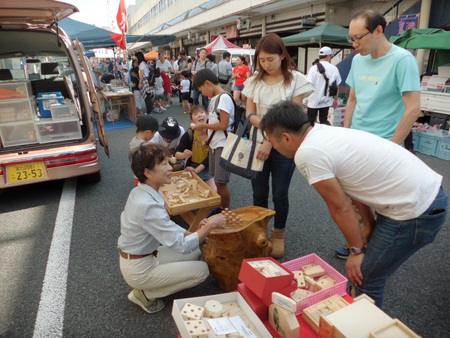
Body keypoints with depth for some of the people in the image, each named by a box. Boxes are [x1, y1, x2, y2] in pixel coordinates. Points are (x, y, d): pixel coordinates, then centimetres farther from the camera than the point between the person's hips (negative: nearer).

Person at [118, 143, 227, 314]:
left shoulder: (141, 191, -4)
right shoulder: (148, 205, -33)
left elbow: (166, 225, 5)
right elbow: (182, 245, -29)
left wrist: (195, 232, -7)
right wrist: (210, 225, -20)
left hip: (144, 256, 8)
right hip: (139, 268, -8)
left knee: (195, 253, 12)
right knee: (202, 270, -3)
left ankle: (146, 289, 14)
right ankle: (145, 294, 3)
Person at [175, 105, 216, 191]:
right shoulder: (189, 134, -18)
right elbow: (176, 153, -14)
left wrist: (196, 170, -20)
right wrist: (183, 155, -37)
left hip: (209, 167, 0)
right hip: (192, 167, 0)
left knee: (214, 192, -11)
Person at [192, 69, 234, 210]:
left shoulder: (224, 98, -16)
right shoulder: (214, 98, 10)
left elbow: (223, 125, -20)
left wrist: (204, 126, -11)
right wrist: (207, 139, 4)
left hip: (223, 145, -9)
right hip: (214, 144, 9)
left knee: (221, 182, -2)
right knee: (217, 180, 16)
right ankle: (219, 208, 30)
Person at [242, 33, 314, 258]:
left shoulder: (295, 79, -6)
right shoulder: (254, 80, 5)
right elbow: (250, 114, 2)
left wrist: (271, 142, -16)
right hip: (258, 144, 3)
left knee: (279, 195, 6)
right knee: (259, 194, 10)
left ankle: (278, 235, 28)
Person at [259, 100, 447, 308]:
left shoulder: (307, 154, -20)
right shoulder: (325, 133, 7)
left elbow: (340, 207, -13)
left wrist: (357, 250, 1)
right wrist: (369, 224, 16)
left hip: (416, 211, -9)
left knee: (364, 278, 3)